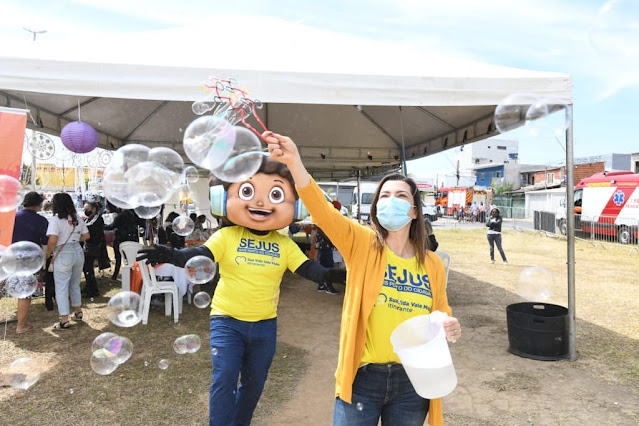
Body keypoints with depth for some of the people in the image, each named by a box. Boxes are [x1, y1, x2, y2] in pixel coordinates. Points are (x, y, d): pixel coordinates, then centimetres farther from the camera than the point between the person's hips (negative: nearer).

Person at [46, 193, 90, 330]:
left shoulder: (55, 220, -13)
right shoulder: (77, 219, 6)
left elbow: (53, 240, -20)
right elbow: (86, 236, 10)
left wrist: (48, 254, -6)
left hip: (63, 255, -6)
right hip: (78, 252, 6)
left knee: (61, 287, 2)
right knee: (75, 284, 21)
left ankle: (64, 320, 4)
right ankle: (78, 312, 31)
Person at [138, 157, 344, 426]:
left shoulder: (284, 244, -1)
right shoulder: (227, 236, -9)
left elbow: (307, 268, -7)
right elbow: (201, 256, -20)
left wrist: (331, 274, -26)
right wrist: (172, 255, -40)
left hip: (265, 325, 4)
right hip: (227, 321, -3)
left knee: (254, 383, 18)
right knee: (224, 379, -6)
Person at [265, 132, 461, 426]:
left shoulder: (432, 264, 2)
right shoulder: (362, 244, -7)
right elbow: (321, 210, -24)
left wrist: (450, 328, -9)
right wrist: (293, 161, -38)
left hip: (412, 381, 3)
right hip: (362, 377, -3)